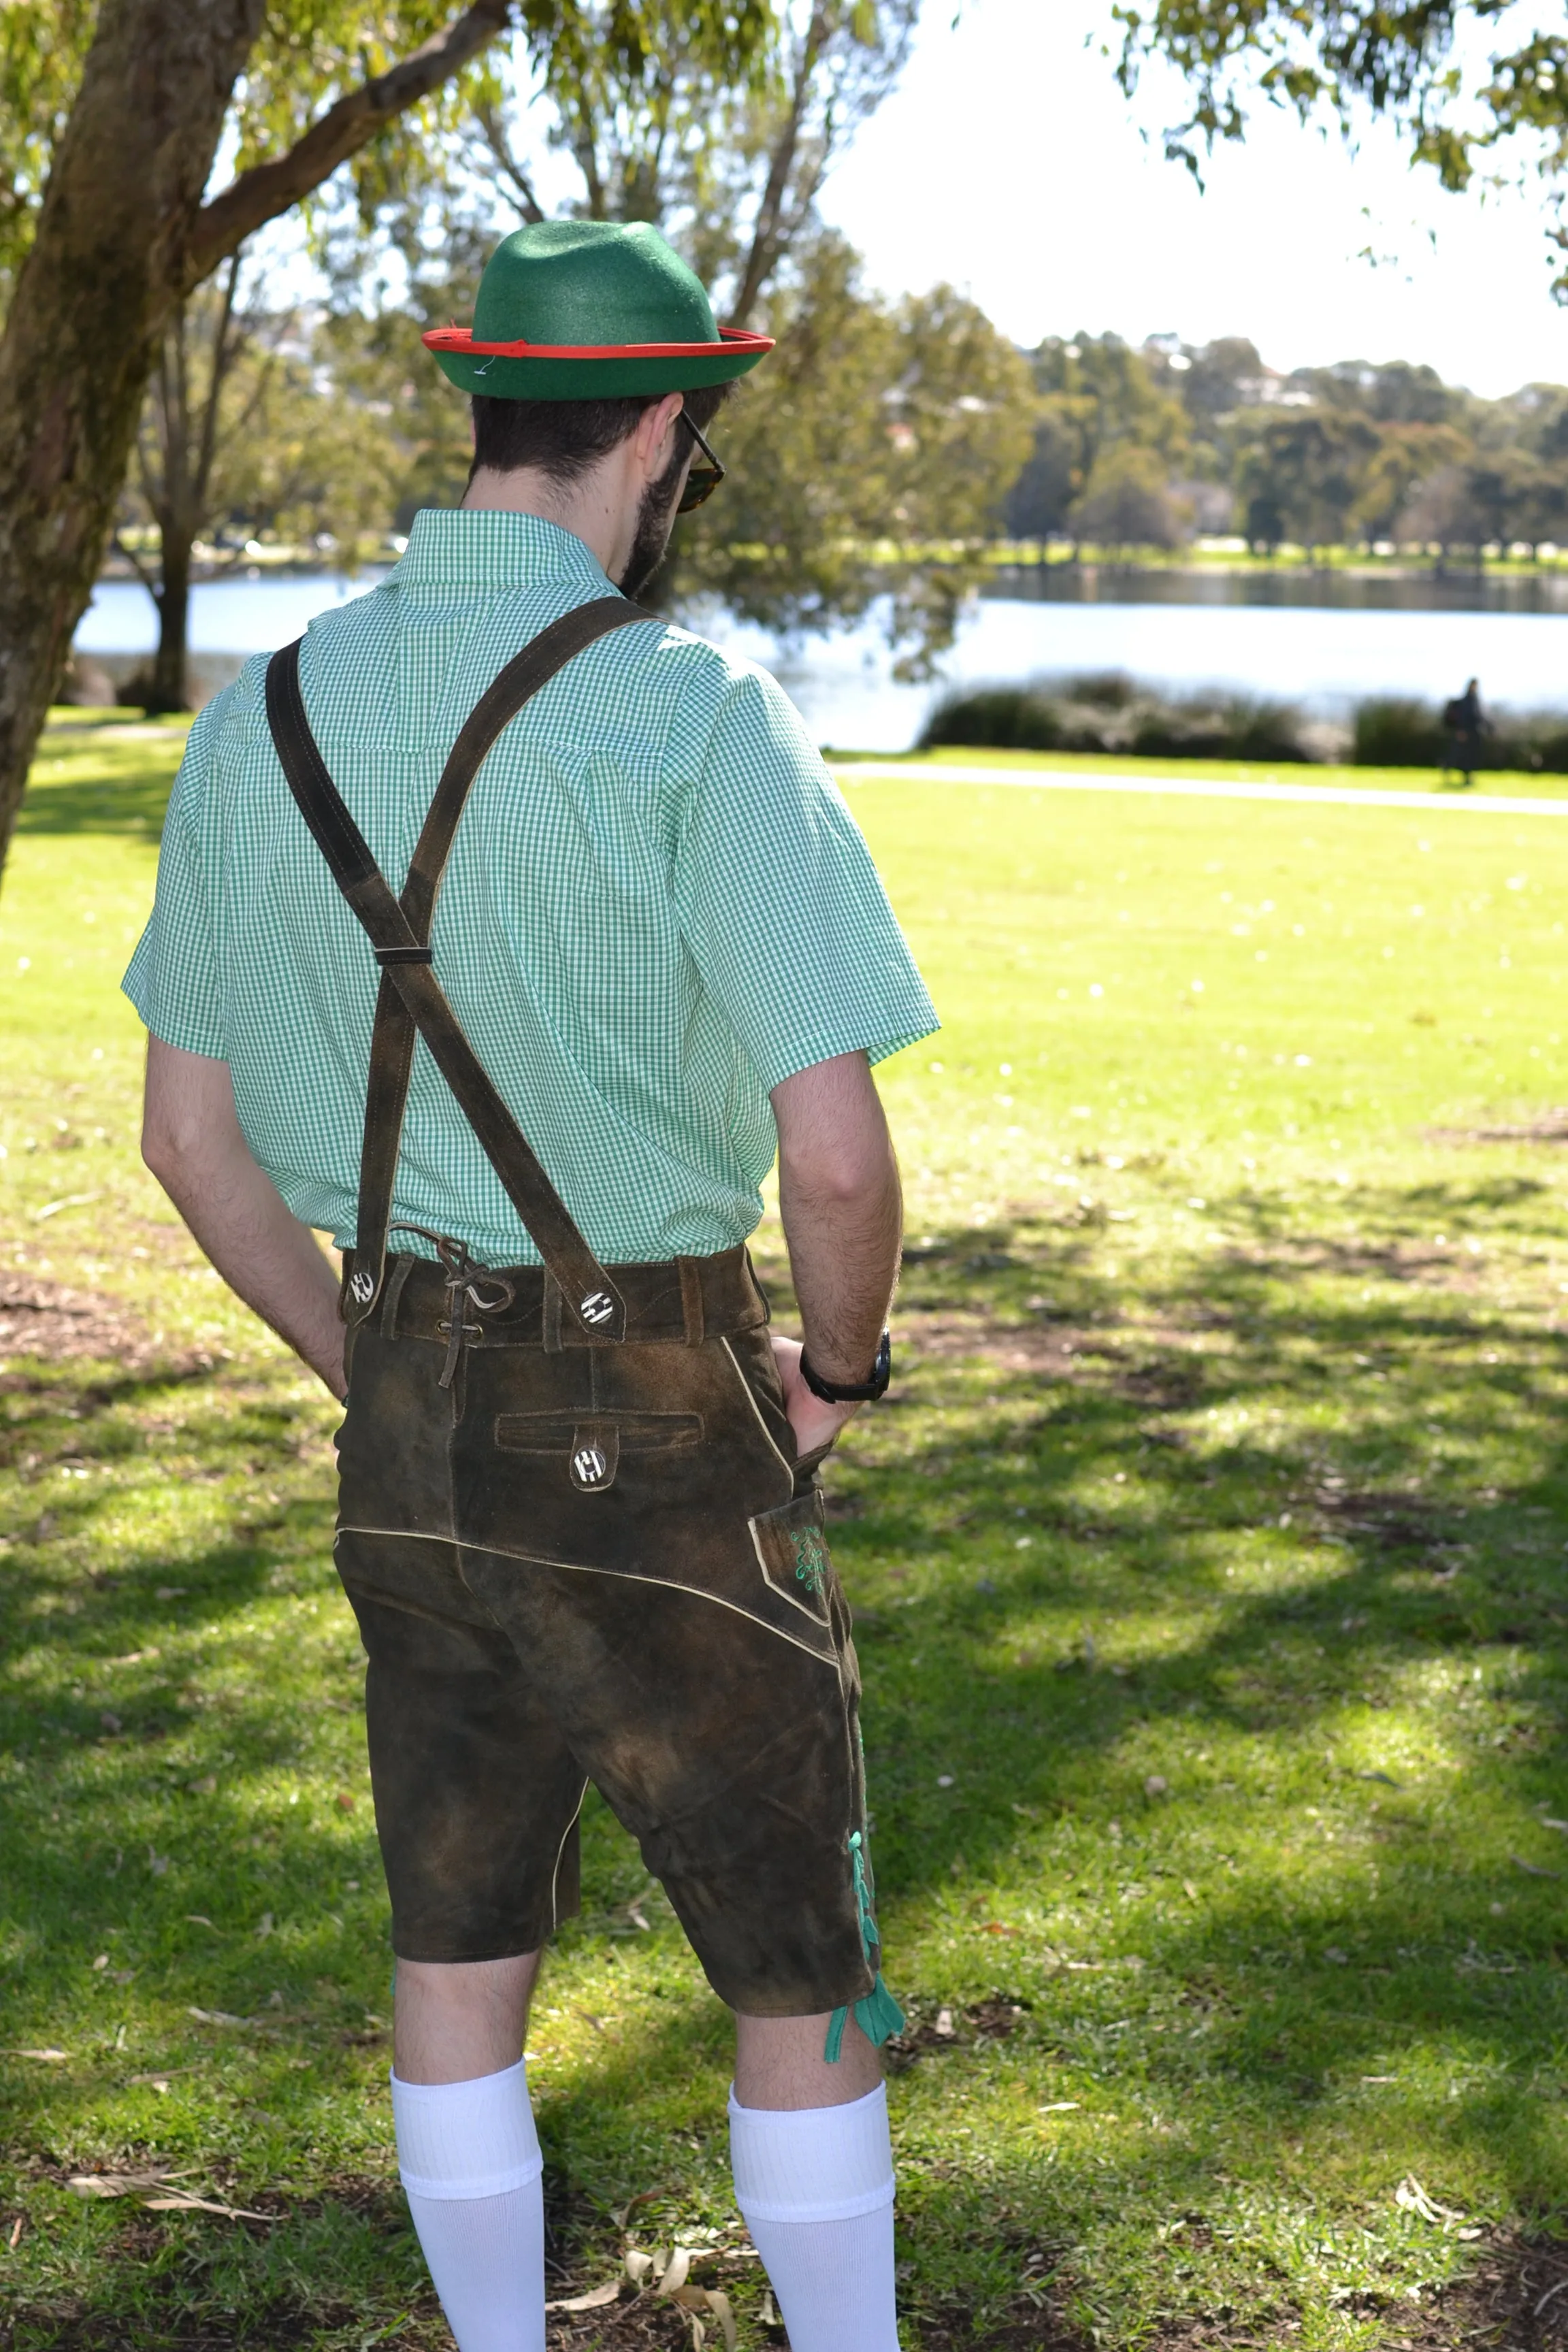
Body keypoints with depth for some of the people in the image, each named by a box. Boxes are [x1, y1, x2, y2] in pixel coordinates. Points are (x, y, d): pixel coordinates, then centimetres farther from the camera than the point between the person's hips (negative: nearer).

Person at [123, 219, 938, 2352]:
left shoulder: (264, 719, -1)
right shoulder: (693, 719, -20)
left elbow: (189, 1134, 7)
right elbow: (836, 1153, -26)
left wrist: (375, 1383, 16)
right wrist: (843, 1367, -4)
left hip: (416, 1435, 6)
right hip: (663, 1449, -5)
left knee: (460, 1955, 19)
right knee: (802, 1966, 13)